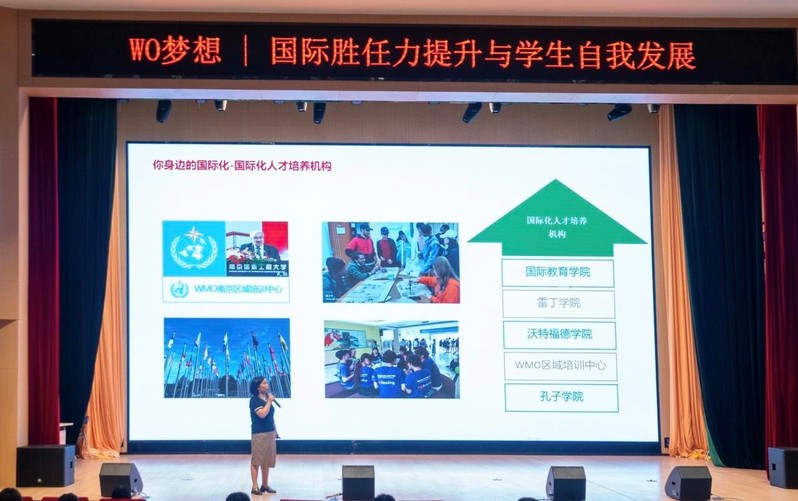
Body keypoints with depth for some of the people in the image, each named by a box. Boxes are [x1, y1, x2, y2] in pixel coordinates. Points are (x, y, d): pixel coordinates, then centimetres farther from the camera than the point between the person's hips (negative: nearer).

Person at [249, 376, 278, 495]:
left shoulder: (267, 397, 11)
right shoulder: (254, 399, -11)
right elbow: (262, 414, -23)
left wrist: (275, 430, 19)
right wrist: (269, 402, -16)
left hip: (270, 432, 8)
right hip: (259, 433, -8)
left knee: (267, 460, 12)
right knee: (256, 460, -5)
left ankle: (265, 484, 20)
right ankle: (255, 486, -4)